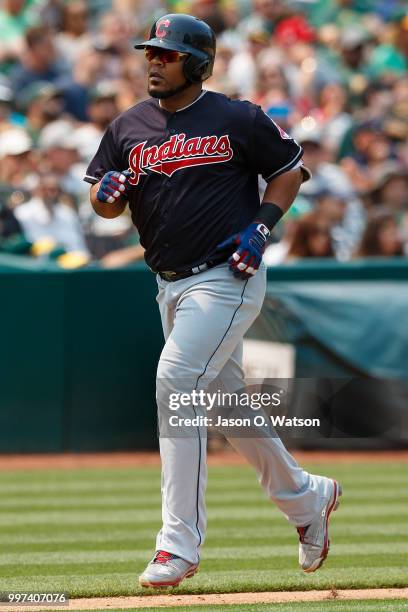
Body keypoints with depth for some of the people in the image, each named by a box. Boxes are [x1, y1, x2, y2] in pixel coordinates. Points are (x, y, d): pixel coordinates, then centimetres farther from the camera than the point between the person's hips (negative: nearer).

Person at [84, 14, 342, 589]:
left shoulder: (239, 119, -6)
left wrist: (260, 227, -10)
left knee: (176, 383, -21)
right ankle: (305, 497, 38)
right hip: (171, 283, 7)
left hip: (227, 277, -7)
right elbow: (104, 203, 9)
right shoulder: (128, 127, 8)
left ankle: (179, 544, -19)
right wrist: (107, 192, -15)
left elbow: (289, 170, 4)